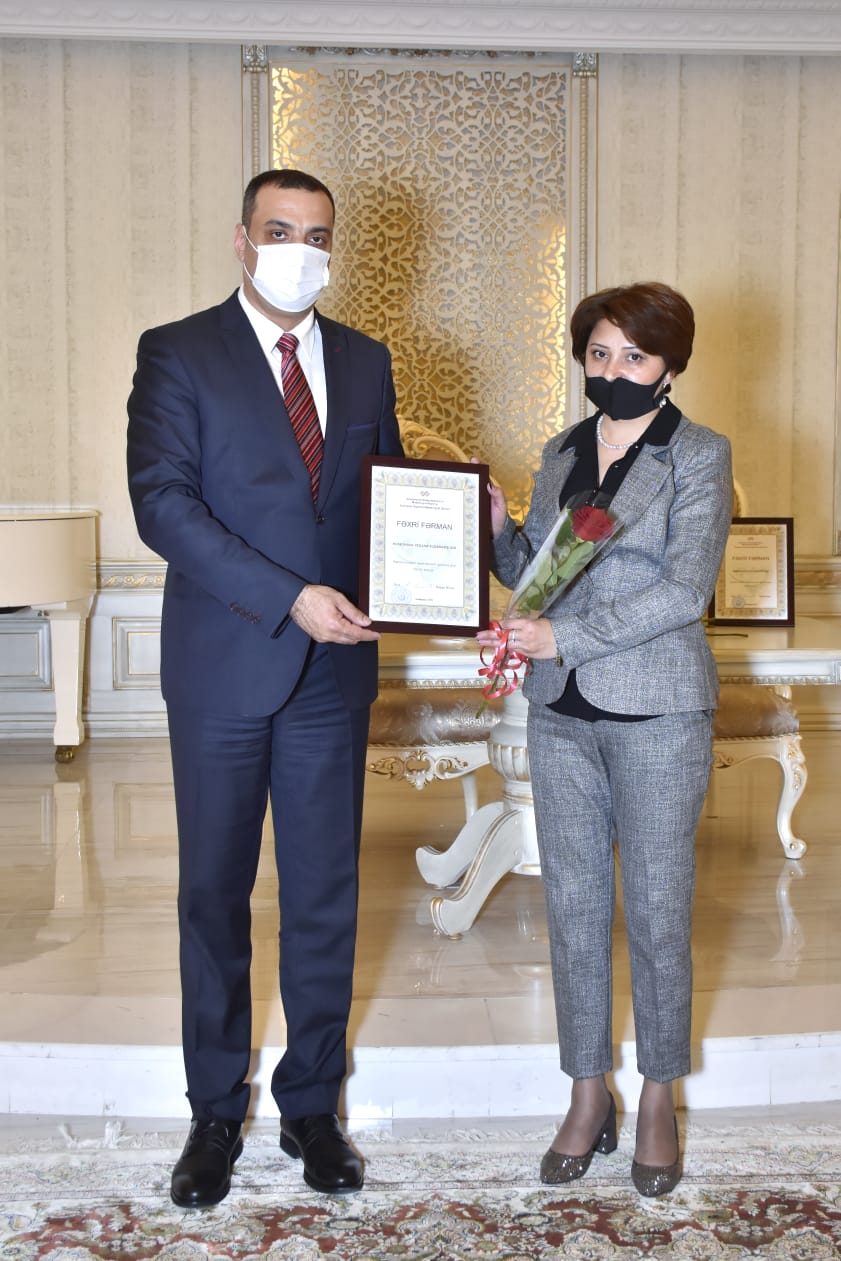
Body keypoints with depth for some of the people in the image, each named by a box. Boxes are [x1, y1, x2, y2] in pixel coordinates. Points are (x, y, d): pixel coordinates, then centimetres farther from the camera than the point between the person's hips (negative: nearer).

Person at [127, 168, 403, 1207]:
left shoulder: (364, 362, 11)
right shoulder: (177, 354, -3)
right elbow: (162, 500, -14)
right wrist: (287, 597, -22)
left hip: (332, 668, 3)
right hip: (222, 667, -3)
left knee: (325, 895, 10)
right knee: (215, 894, 8)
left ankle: (312, 1106, 26)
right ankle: (216, 1113, 25)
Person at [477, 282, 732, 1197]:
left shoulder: (699, 456, -4)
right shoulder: (560, 452, 12)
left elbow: (685, 590, -14)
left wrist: (566, 636, -20)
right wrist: (497, 527, -4)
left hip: (656, 710, -4)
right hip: (560, 711, 5)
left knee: (656, 911, 5)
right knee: (573, 907, 9)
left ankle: (658, 1100, 23)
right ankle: (589, 1098, 23)